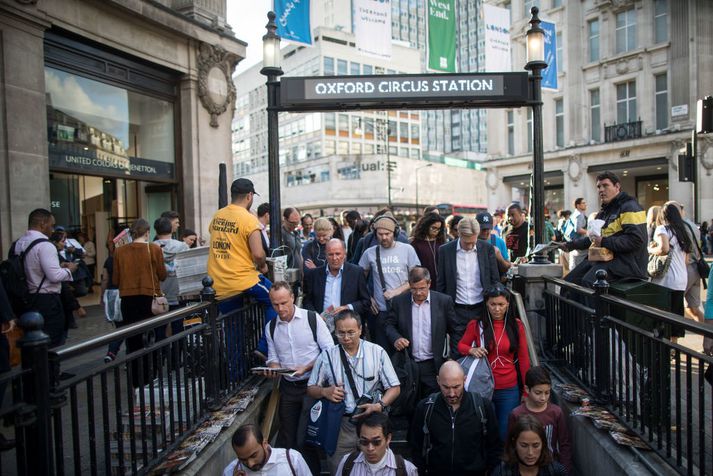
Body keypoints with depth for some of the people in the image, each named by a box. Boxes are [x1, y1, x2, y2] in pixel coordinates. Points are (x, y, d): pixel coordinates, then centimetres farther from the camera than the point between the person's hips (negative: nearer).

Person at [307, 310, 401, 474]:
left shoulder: (377, 352, -5)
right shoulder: (327, 355, -2)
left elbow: (394, 387, 0)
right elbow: (311, 389, 7)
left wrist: (380, 405, -18)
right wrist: (325, 391, -14)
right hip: (341, 425, 1)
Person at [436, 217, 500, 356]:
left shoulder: (487, 248, 0)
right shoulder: (445, 250, -2)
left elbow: (495, 280, 7)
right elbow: (441, 283, 4)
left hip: (481, 308, 1)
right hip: (457, 311, -1)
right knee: (457, 354, 3)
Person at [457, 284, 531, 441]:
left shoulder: (516, 326, -2)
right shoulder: (476, 325, -6)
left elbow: (523, 359, 3)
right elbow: (461, 346, 8)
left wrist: (526, 390, 2)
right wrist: (471, 350, -15)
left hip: (509, 390, 1)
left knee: (506, 433, 10)